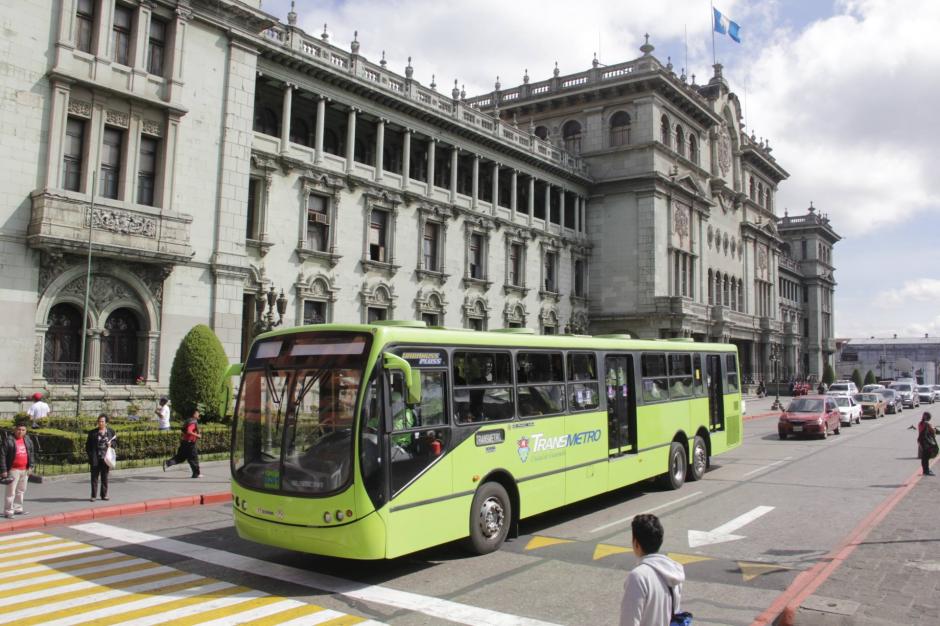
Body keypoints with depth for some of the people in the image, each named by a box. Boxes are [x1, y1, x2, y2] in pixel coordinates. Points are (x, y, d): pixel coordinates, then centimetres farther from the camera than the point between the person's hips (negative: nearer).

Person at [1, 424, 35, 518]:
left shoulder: (28, 441, 9)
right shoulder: (8, 441, -7)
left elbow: (31, 454, 15)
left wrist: (30, 466, 5)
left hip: (25, 470, 6)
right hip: (13, 470, -6)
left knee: (21, 490, 13)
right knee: (11, 492, -6)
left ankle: (17, 508, 24)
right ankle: (8, 511, -1)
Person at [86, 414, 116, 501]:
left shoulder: (110, 432, 4)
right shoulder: (92, 432, 0)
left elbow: (114, 441, 15)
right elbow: (88, 445, 4)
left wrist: (111, 444, -7)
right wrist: (90, 455, -5)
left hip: (106, 458, 2)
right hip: (95, 458, -1)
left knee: (105, 477, 8)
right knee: (94, 477, 1)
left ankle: (104, 495, 16)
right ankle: (93, 495, 7)